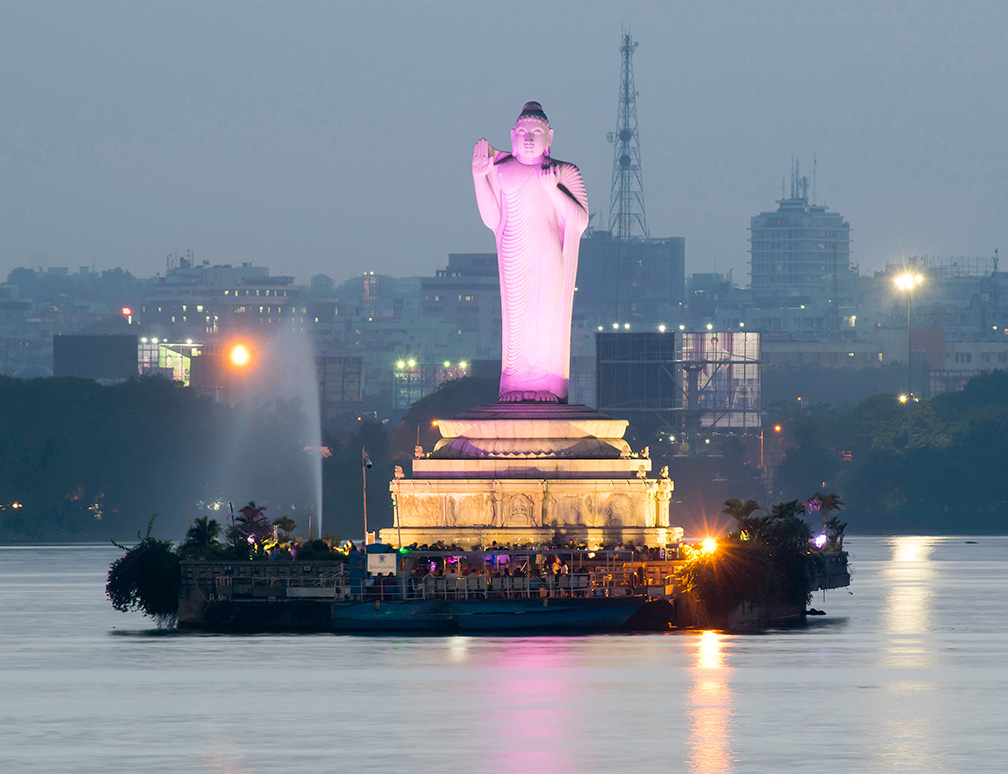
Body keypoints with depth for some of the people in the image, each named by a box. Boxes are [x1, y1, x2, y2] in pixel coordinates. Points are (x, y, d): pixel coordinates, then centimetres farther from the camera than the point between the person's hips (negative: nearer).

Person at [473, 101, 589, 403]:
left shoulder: (563, 173, 6)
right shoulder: (500, 170, 10)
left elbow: (580, 222, -2)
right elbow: (492, 219, 4)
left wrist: (552, 188, -13)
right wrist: (479, 175, -1)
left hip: (549, 257, -1)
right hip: (513, 259, 1)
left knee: (546, 315, -5)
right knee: (516, 316, -3)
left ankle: (546, 385, -3)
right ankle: (515, 385, -4)